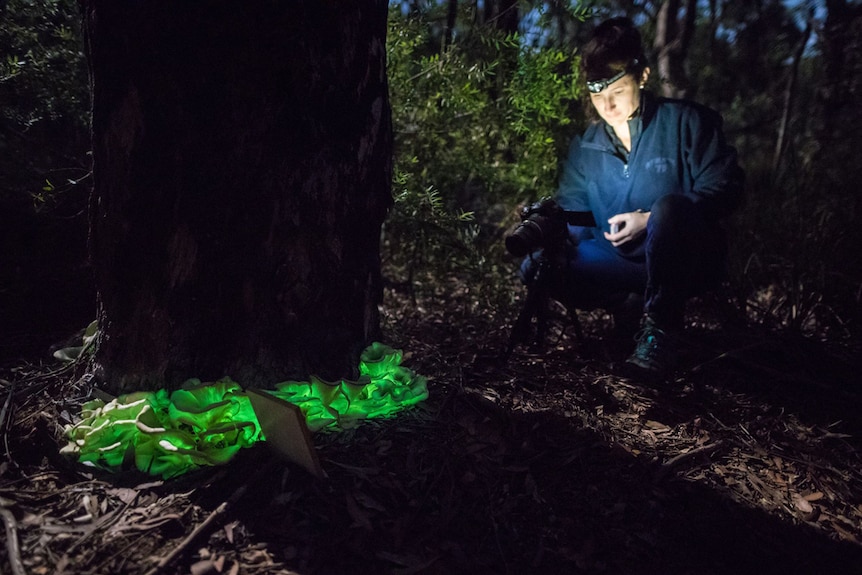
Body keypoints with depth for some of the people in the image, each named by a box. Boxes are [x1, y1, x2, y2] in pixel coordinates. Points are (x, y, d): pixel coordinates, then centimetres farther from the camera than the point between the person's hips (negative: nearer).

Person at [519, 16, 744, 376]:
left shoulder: (685, 122, -6)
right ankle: (636, 305, -2)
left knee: (669, 207, -38)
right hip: (622, 262, 4)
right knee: (537, 267, -16)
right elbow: (572, 212, 5)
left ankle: (660, 326, -22)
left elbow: (725, 187, -11)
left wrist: (650, 220, -22)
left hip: (688, 261, -4)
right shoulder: (585, 147, 6)